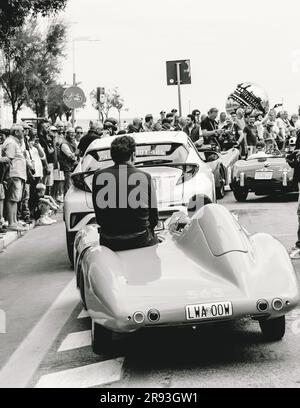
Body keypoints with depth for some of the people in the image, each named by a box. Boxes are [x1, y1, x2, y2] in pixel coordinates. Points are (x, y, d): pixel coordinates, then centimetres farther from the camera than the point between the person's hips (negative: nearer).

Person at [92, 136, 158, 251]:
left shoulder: (98, 176, -3)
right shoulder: (145, 177, -7)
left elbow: (98, 218, 5)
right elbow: (154, 218, 2)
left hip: (108, 243, 2)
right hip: (141, 242, -2)